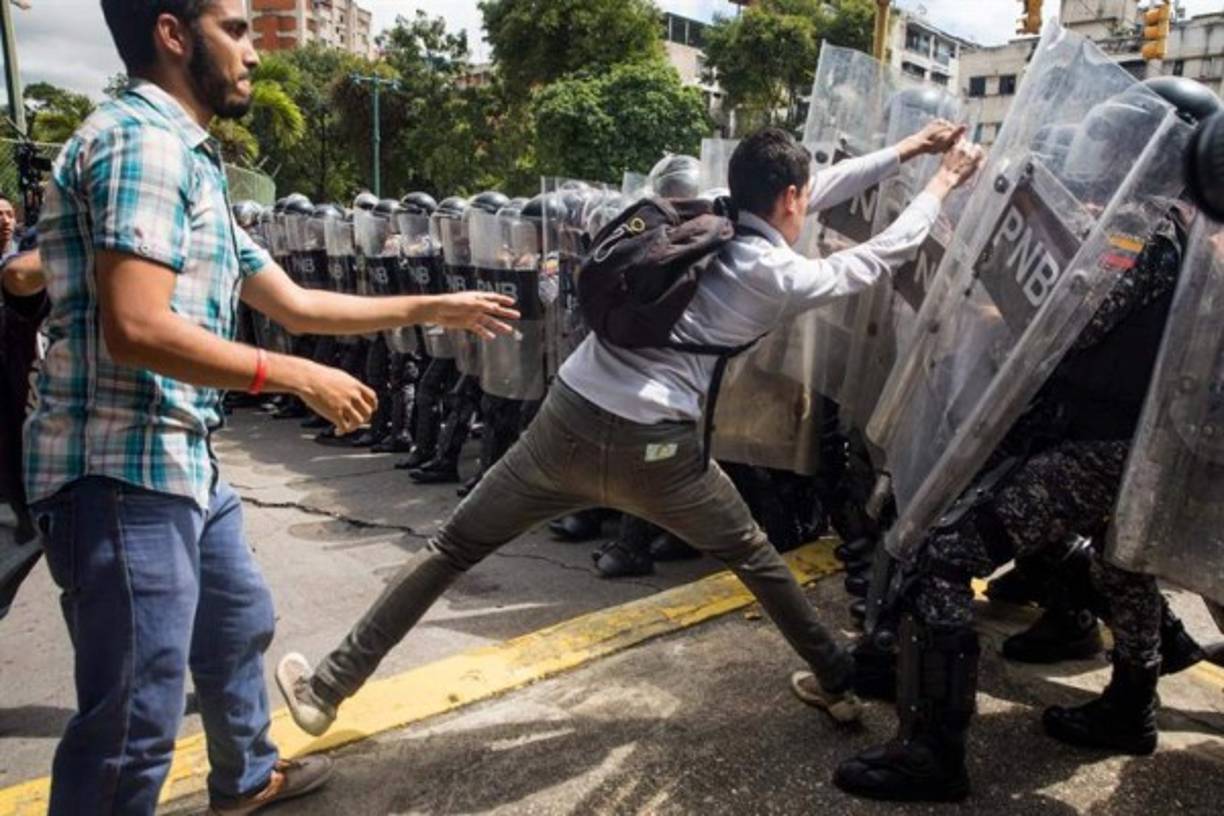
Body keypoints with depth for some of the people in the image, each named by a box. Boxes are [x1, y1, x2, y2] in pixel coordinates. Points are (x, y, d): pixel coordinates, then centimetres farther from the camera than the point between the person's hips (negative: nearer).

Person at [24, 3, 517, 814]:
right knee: (135, 721, -1)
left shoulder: (191, 161, 16)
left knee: (239, 623, 27)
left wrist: (434, 308, 20)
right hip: (123, 474, -11)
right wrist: (300, 378, -17)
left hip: (186, 461, 11)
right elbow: (136, 330, -25)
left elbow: (293, 301, 18)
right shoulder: (141, 140, -15)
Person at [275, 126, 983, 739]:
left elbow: (806, 191, 29)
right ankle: (839, 682, 37)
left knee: (451, 549, 14)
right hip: (653, 453, -3)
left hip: (571, 421, 4)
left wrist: (906, 150, 37)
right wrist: (941, 187, 30)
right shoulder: (782, 277, 1)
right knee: (754, 555, 24)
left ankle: (327, 688, 23)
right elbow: (878, 258, 15)